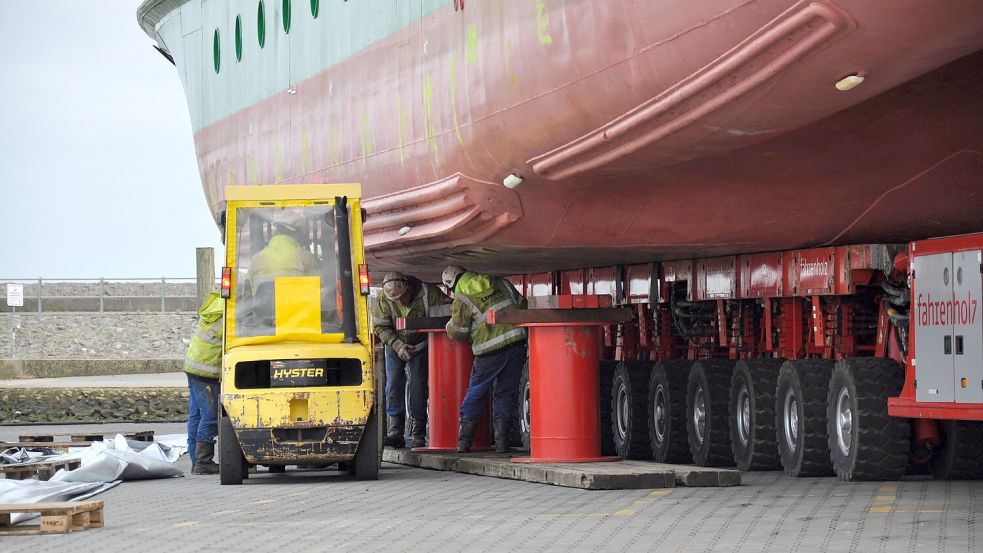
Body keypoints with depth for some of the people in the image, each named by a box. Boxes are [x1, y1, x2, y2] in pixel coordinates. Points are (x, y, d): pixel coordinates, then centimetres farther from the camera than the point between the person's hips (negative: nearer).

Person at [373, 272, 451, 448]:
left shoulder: (427, 292, -25)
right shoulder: (383, 300, -19)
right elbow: (380, 327, -12)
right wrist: (397, 345, -26)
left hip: (420, 346, -1)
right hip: (395, 347, 2)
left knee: (418, 387, -7)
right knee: (394, 386, -9)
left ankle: (418, 434, -2)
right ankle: (395, 432, -9)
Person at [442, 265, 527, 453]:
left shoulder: (462, 300, -1)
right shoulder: (501, 283, 12)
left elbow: (457, 333, 4)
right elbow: (522, 305, 18)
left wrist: (451, 324, 25)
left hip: (490, 352, -3)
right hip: (517, 344, 3)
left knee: (474, 394, 12)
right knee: (506, 393, 11)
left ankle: (464, 440, 13)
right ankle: (502, 439, 3)